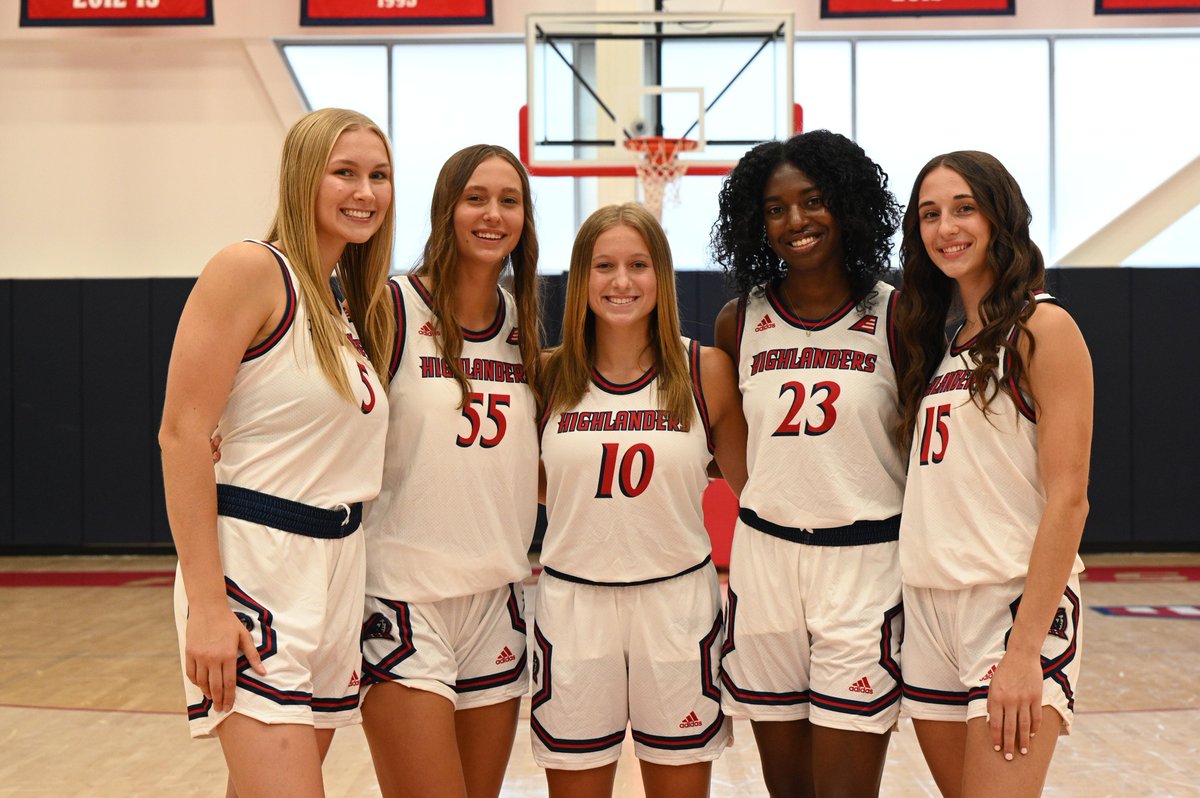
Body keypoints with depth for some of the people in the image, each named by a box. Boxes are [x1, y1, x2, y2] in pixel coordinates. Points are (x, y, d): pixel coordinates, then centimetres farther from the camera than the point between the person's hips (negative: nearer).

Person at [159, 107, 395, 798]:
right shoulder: (252, 270, -9)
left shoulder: (357, 303, 15)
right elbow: (183, 434, -14)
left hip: (339, 561, 8)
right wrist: (207, 604, -19)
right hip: (254, 565, -8)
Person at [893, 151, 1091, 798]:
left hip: (1014, 600, -7)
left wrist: (1026, 649, -19)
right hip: (927, 604, 7)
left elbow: (1067, 498, -13)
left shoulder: (1043, 328, -6)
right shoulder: (940, 337, 14)